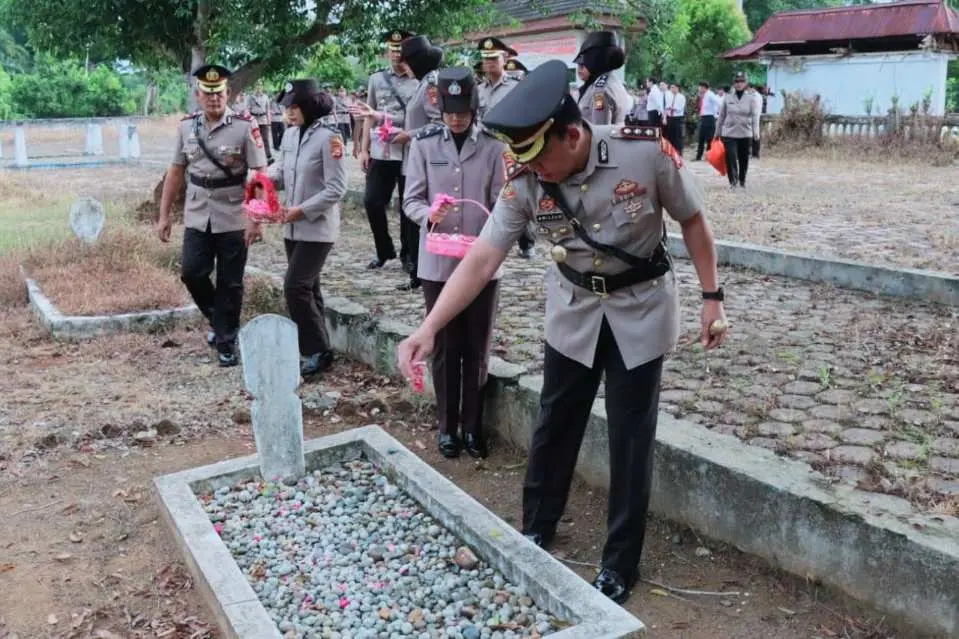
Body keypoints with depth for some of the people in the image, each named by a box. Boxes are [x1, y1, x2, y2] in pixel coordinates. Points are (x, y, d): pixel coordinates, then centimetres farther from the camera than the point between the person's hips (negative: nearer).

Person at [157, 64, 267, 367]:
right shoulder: (186, 126, 5)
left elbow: (259, 175, -11)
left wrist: (255, 219, -18)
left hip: (233, 219, -4)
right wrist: (164, 215, 9)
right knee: (191, 272, 0)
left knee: (230, 283, 3)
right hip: (197, 217, 4)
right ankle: (217, 319, 27)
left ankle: (226, 342, 17)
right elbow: (176, 172, 11)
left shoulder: (245, 126, -9)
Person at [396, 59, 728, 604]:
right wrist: (428, 329, -27)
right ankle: (537, 530, 37)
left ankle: (621, 563, 22)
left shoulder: (647, 152, -24)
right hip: (574, 310, 3)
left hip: (641, 309, -2)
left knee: (631, 437, 4)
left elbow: (693, 220, -8)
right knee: (554, 424, 14)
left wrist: (712, 297, -8)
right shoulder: (525, 183, -18)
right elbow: (481, 260, -19)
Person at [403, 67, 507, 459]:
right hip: (438, 262, 0)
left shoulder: (493, 147, -2)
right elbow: (411, 199, 1)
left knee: (477, 349, 8)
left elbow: (501, 202, 0)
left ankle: (472, 426, 22)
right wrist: (428, 216, -20)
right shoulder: (423, 144, 0)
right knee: (445, 348, 9)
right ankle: (447, 426, 22)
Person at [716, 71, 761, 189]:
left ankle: (742, 181, 28)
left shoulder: (750, 98, 1)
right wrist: (718, 131, 12)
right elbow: (721, 116, 9)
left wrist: (756, 132, -19)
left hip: (746, 134, 1)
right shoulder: (727, 98, 3)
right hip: (729, 133, 0)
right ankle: (733, 181, -6)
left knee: (744, 159, 10)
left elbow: (755, 116, -6)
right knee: (731, 157, -13)